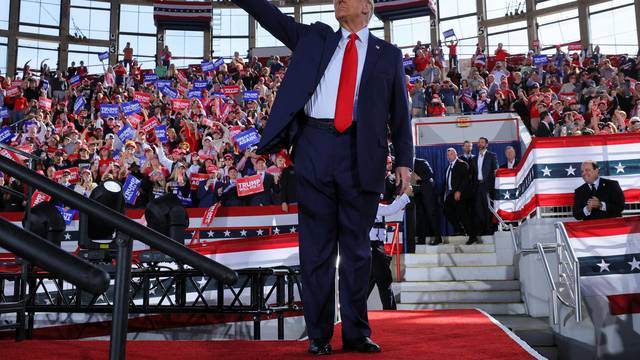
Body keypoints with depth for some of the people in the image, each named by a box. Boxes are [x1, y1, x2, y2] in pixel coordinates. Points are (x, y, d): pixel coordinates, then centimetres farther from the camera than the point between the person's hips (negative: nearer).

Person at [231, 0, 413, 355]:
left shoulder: (388, 54, 14)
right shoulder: (315, 38, 18)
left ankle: (356, 333, 14)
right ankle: (319, 334, 11)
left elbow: (400, 111, 10)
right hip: (315, 147, 1)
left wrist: (403, 160, 3)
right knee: (316, 246, 2)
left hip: (361, 154, 0)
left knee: (356, 247, 5)